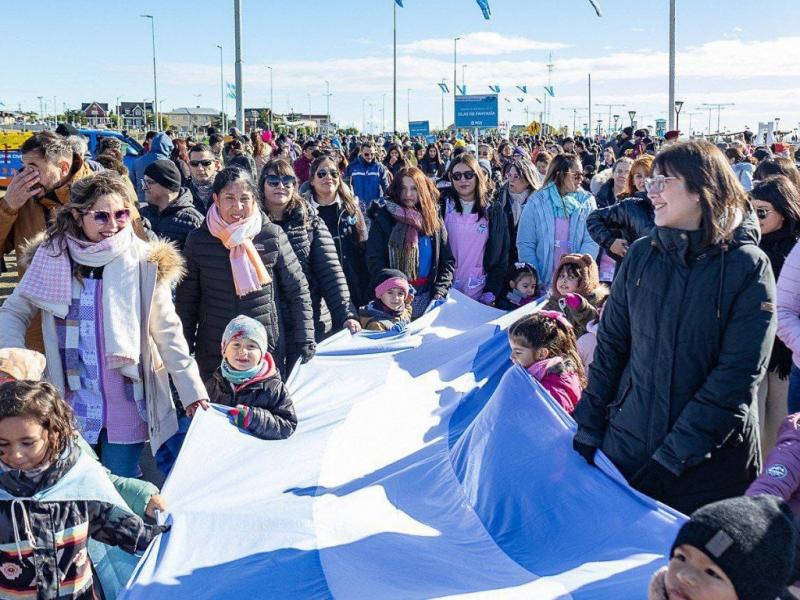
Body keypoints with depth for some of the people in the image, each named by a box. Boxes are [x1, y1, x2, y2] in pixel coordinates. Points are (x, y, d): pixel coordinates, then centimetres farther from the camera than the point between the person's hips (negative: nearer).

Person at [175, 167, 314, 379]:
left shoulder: (272, 236, -4)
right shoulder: (198, 240, -1)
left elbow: (297, 291, 3)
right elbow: (186, 300, 6)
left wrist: (304, 343, 0)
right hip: (214, 356, 1)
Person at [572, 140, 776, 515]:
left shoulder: (749, 266, -11)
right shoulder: (641, 255, 1)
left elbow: (739, 375, -16)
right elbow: (610, 344, 5)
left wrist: (672, 456, -20)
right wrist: (588, 430, 0)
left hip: (710, 462, -3)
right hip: (627, 442, 4)